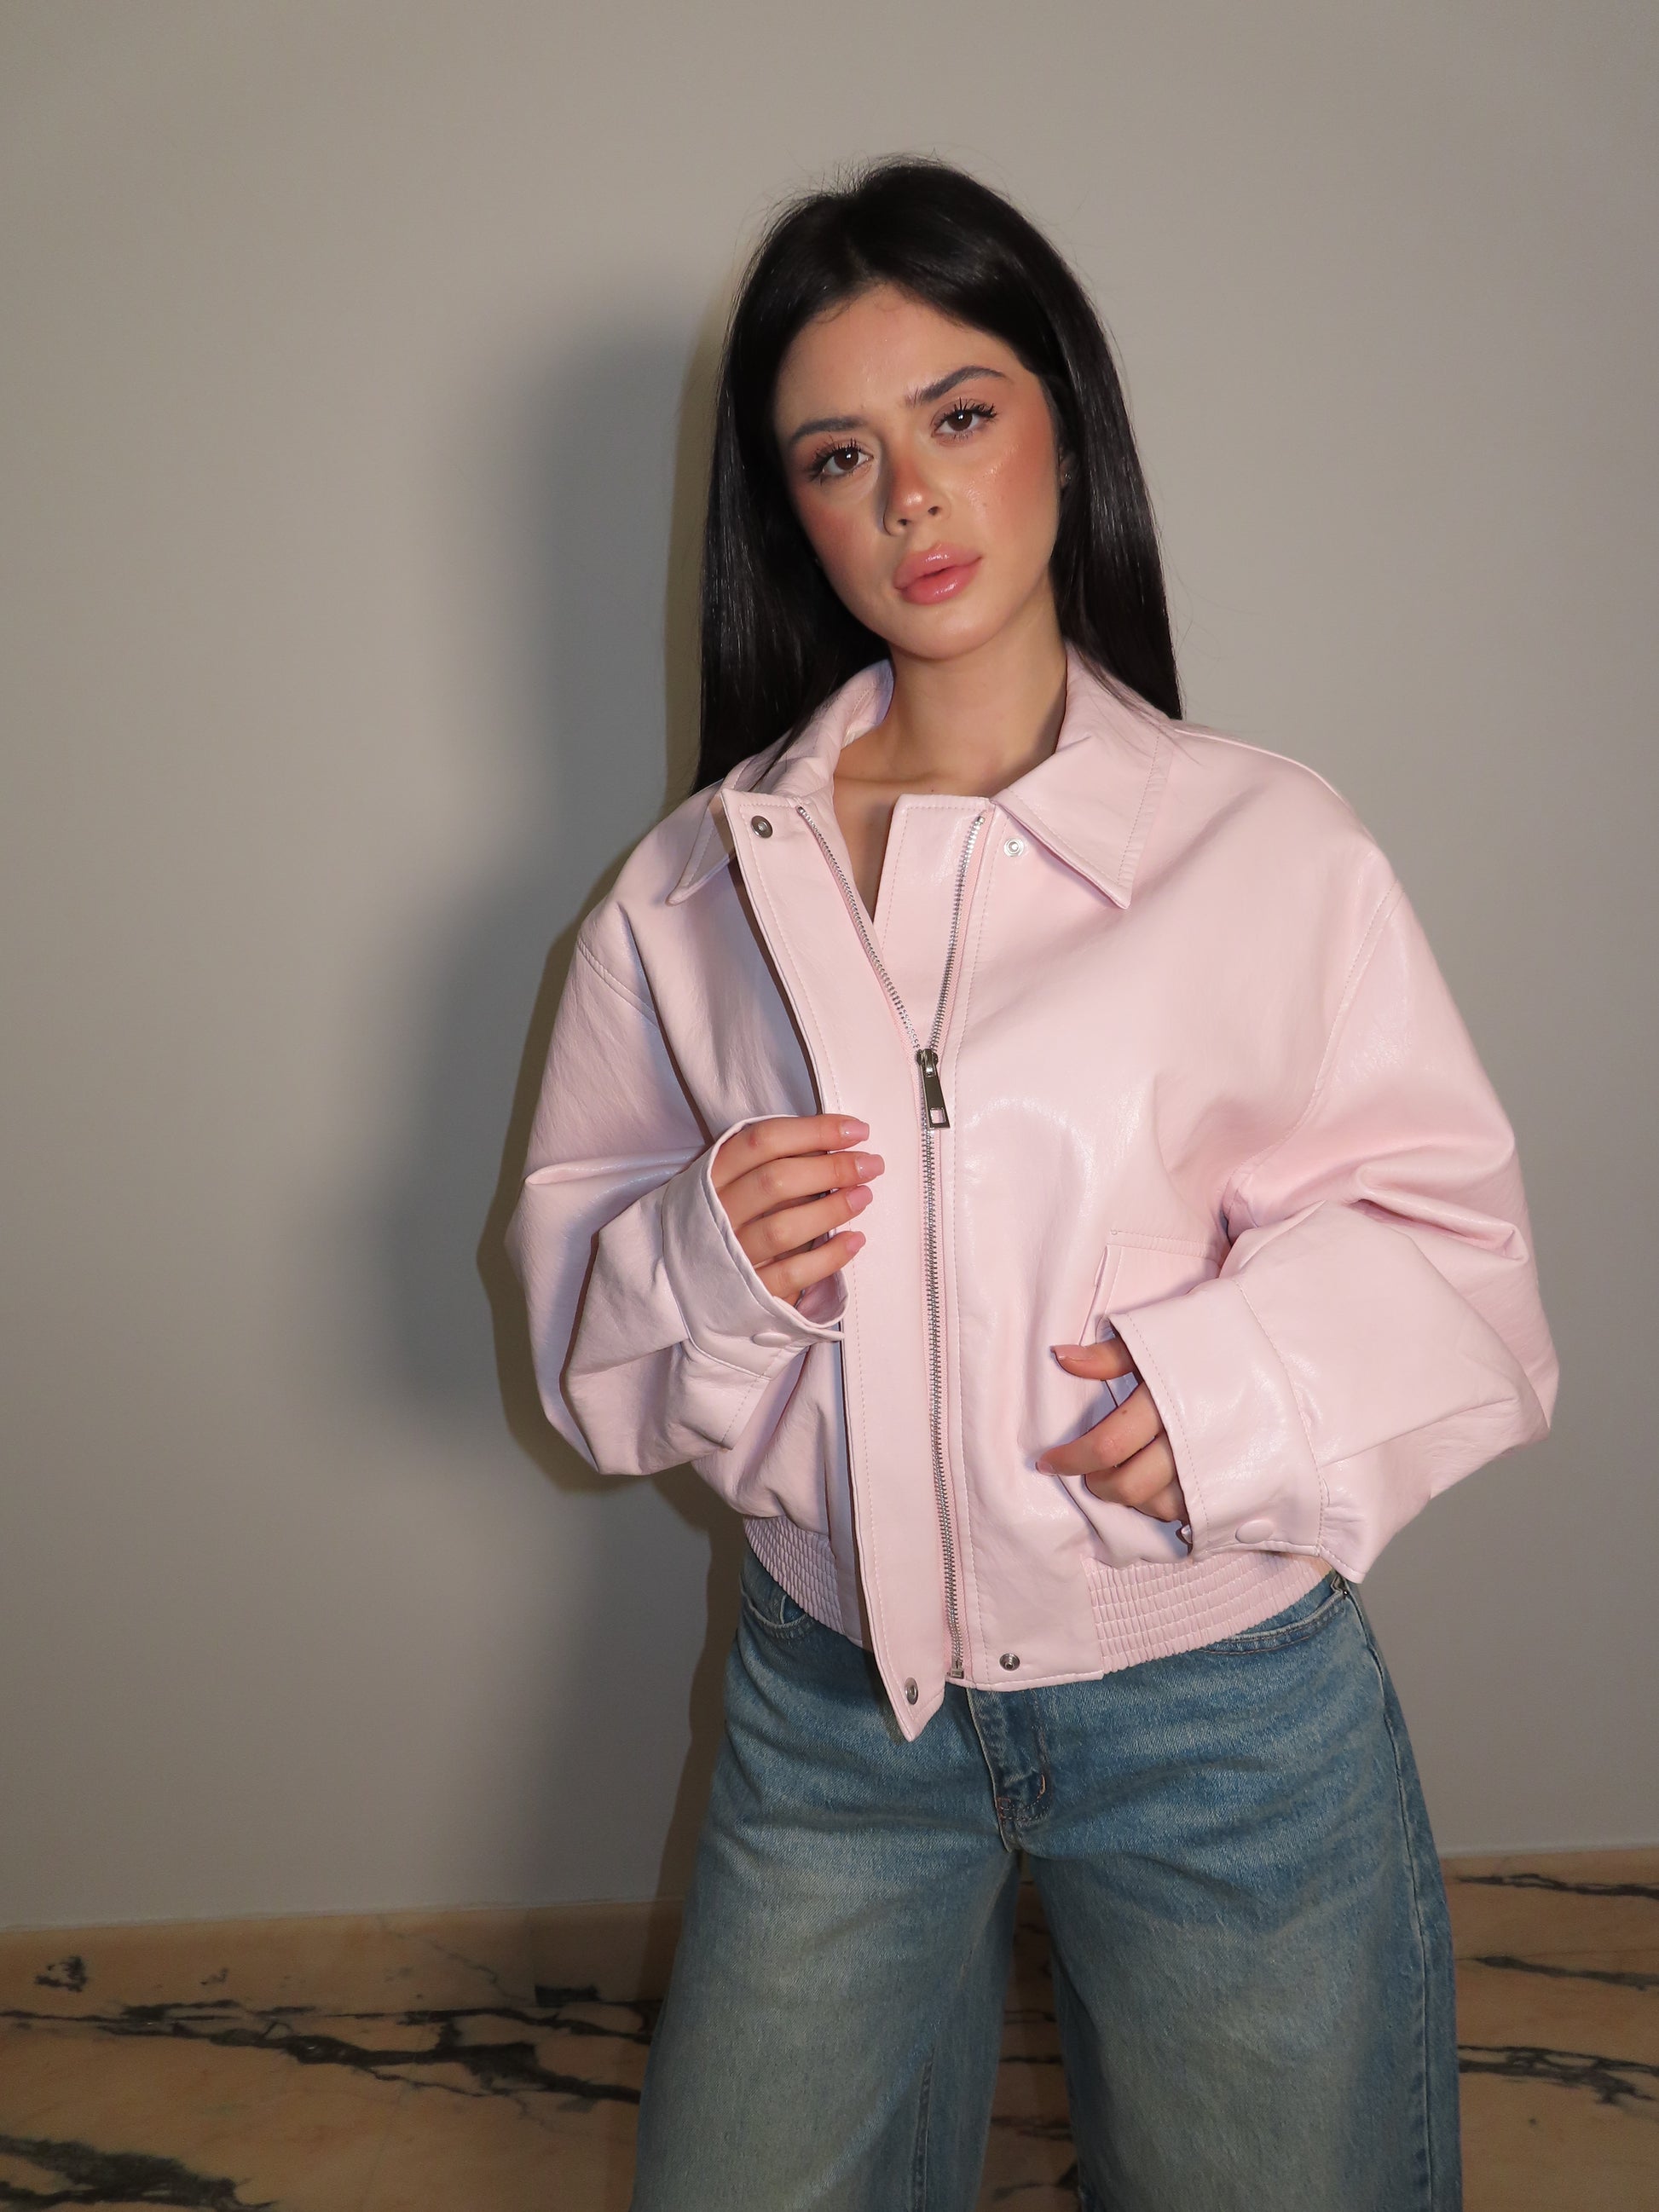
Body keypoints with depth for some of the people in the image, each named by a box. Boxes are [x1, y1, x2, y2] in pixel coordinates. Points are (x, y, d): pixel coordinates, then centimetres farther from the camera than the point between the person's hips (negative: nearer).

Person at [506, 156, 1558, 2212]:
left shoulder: (1268, 844, -10)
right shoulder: (694, 888, -2)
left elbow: (1443, 1234, -4)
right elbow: (578, 1291, 4)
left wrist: (1249, 1378, -22)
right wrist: (708, 1265, -17)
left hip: (1224, 1720, -2)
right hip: (829, 1702, 3)